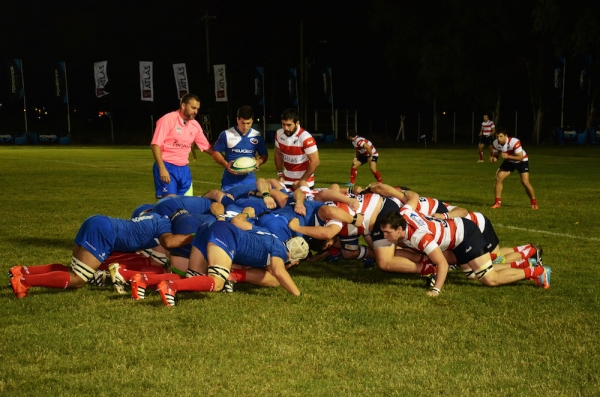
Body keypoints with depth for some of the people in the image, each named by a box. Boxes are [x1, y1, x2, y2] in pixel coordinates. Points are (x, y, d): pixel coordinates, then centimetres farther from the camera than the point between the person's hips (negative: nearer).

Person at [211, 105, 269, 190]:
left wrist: (258, 162, -10)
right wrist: (226, 164, -16)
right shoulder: (226, 134, -4)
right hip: (229, 181, -2)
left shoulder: (257, 136, 3)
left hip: (249, 180, 2)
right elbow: (216, 153, 1)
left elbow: (264, 155, 12)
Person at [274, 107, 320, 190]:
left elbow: (315, 162, -20)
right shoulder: (279, 134, -6)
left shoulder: (305, 138, -24)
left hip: (304, 182, -5)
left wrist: (302, 181, -15)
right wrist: (280, 174, 3)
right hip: (286, 181, 5)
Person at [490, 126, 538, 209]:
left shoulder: (514, 142, -36)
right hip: (509, 161, 5)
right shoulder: (496, 143, -19)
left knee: (525, 182, -15)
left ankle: (534, 203, 7)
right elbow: (496, 155, -3)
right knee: (498, 178, -10)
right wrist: (493, 158, -27)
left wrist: (508, 156, -44)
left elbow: (520, 157, -34)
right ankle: (498, 202, 0)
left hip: (522, 161, -5)